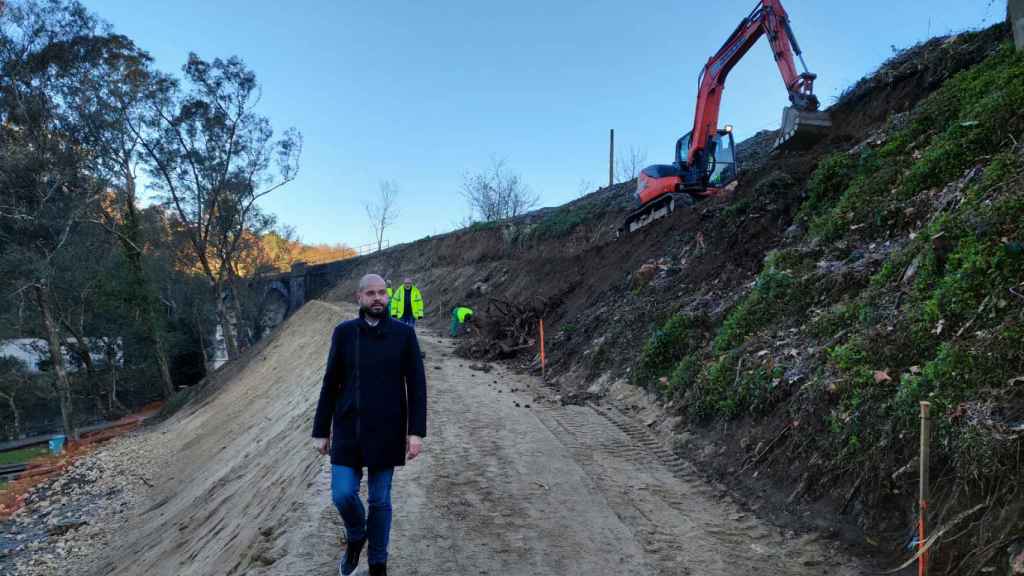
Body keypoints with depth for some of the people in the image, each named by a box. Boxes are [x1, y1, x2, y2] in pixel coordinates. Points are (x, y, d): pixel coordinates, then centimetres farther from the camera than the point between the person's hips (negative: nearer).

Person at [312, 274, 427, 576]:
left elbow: (416, 385, -4)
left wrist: (416, 431, -11)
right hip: (348, 430, 1)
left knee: (380, 500, 7)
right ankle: (356, 536, 29)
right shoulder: (343, 332, 0)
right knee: (343, 494, -4)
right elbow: (330, 384, 4)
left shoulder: (404, 333, -3)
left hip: (386, 432, -1)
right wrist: (321, 430, 4)